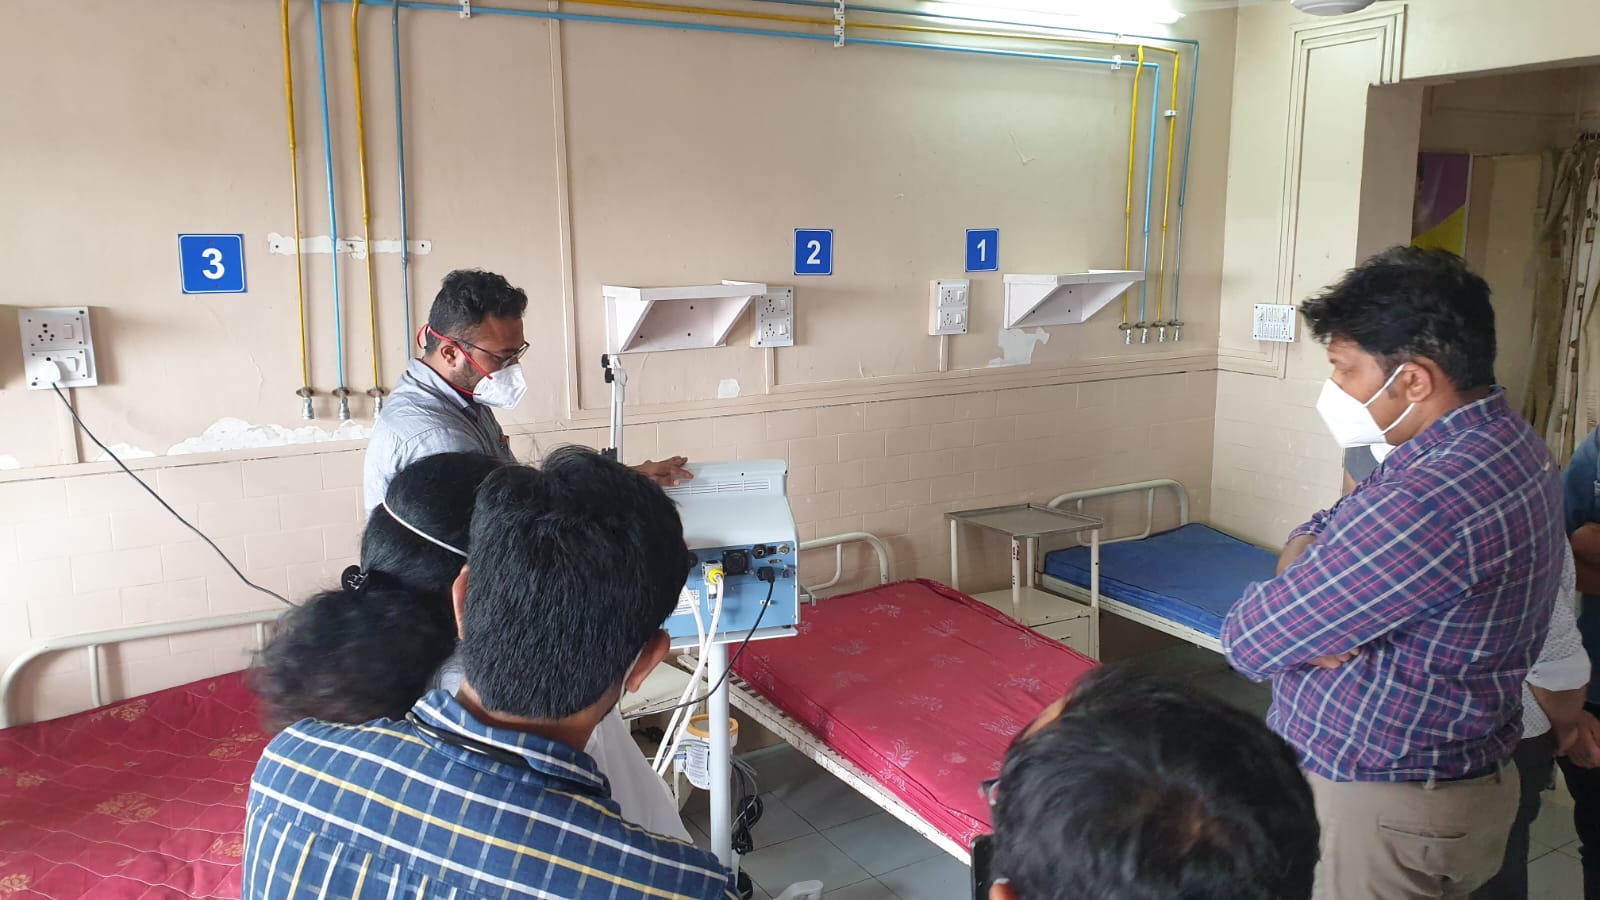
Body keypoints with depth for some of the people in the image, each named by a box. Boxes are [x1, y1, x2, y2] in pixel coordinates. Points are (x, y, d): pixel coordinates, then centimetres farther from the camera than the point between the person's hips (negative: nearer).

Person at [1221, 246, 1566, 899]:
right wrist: (1301, 567, -13)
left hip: (1375, 810, -9)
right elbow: (1329, 527, 8)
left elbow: (1249, 643, -25)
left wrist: (1290, 585, -5)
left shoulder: (1428, 504, -32)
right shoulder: (1508, 444, 1)